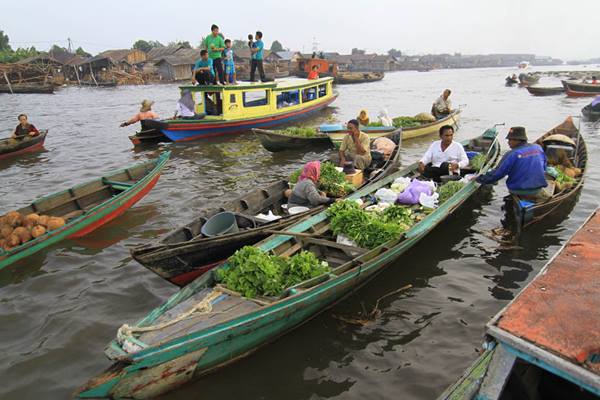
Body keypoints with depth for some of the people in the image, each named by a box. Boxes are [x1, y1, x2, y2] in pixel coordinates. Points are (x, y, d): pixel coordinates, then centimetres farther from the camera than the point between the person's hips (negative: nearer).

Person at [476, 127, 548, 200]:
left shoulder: (512, 155, -16)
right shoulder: (538, 148, 1)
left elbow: (497, 173, -14)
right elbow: (544, 168, 16)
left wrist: (479, 179, -3)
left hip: (519, 192, -3)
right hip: (537, 190, 3)